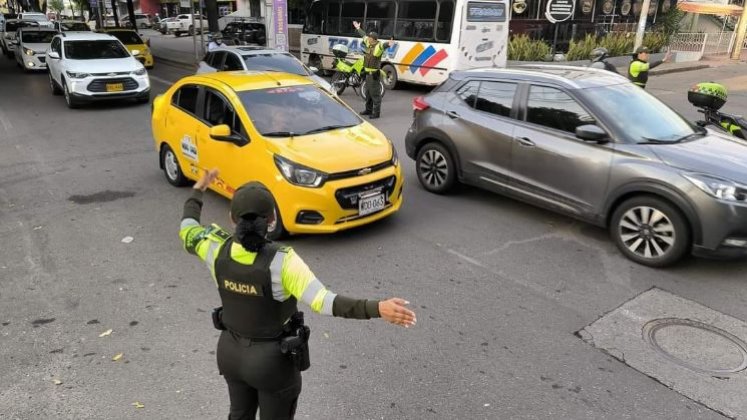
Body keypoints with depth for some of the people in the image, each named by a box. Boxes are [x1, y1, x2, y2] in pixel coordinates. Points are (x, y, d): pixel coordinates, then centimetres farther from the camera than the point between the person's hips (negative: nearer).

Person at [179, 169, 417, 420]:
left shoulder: (218, 249, -17)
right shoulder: (281, 261, -31)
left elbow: (187, 232, 4)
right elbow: (322, 302, -39)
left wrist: (198, 189, 18)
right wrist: (377, 309, -46)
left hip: (231, 352, 5)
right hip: (273, 359, -4)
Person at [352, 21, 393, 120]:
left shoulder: (378, 46, -15)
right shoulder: (369, 44, 11)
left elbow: (383, 45, -38)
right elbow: (364, 35, 29)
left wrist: (388, 44, -61)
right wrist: (358, 28, 43)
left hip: (374, 74, -10)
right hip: (368, 73, 10)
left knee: (375, 94, -7)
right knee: (368, 93, 18)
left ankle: (376, 113, -3)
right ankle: (368, 110, 30)